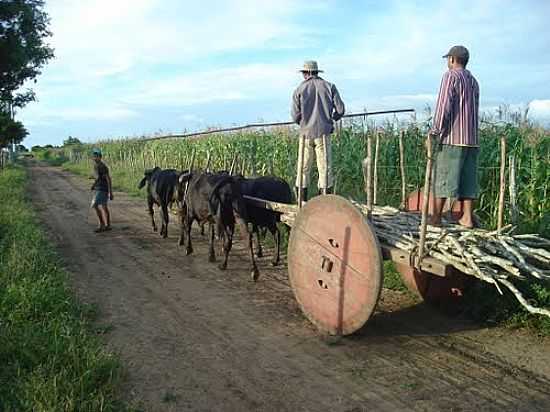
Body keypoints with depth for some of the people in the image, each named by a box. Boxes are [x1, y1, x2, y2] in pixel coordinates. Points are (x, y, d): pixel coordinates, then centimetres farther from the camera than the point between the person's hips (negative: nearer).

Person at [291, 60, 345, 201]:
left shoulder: (299, 89, 3)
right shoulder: (329, 86, 5)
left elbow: (295, 116, -2)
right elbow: (340, 109, 2)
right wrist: (333, 118, 23)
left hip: (306, 132, 0)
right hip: (323, 132, 0)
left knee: (303, 168, 7)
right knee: (325, 167, 2)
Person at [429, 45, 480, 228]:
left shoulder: (451, 76, -3)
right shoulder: (473, 81, 19)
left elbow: (444, 106, -13)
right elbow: (473, 110, 18)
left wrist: (434, 132, -12)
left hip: (452, 137, -7)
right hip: (472, 139, 7)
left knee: (442, 177, -3)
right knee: (468, 178, 6)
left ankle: (436, 216, -2)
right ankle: (467, 217, 6)